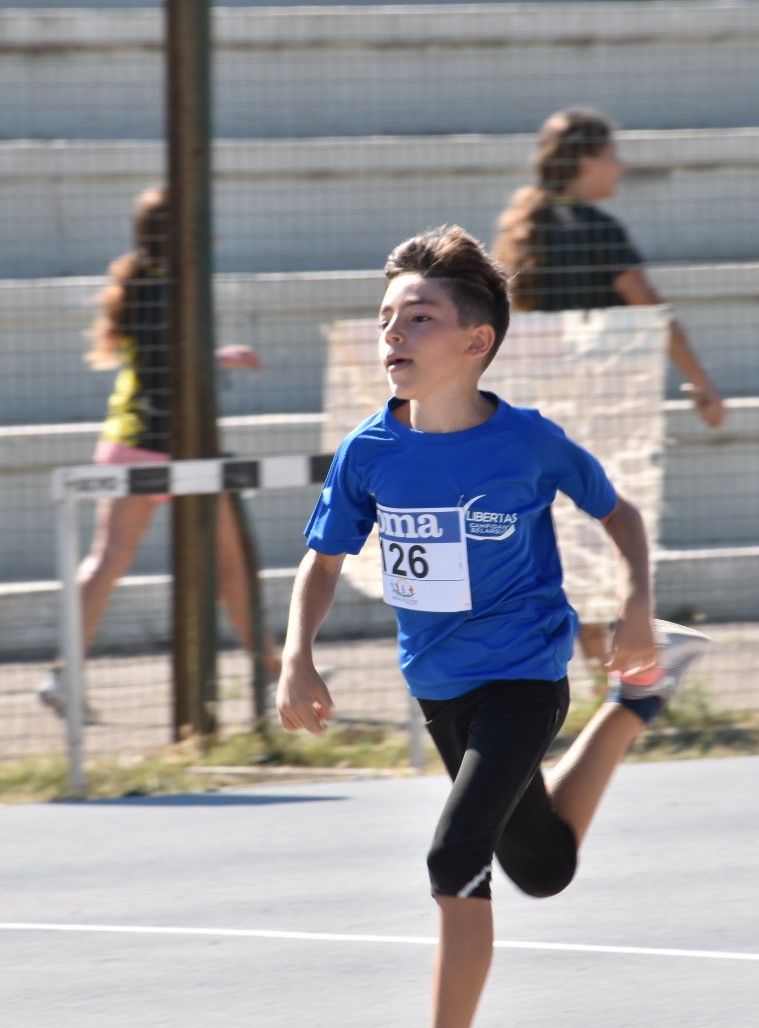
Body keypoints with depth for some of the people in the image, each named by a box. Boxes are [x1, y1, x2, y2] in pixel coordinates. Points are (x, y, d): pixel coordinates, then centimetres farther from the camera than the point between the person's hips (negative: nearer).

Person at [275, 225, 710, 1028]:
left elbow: (616, 512, 0)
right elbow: (324, 560, 4)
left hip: (522, 676, -5)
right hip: (437, 685, 5)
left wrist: (637, 608, -14)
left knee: (457, 858, -24)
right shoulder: (368, 452, -10)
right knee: (542, 869, 22)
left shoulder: (530, 443, -18)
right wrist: (297, 661, -12)